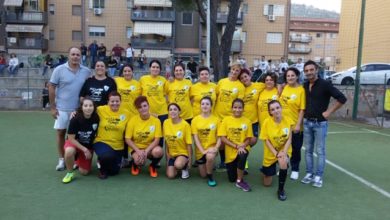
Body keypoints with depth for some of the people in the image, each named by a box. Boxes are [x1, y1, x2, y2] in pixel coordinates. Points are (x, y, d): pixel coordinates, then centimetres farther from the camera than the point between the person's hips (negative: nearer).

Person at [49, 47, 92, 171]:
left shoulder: (86, 71, 1)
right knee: (61, 132, 7)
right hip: (62, 108, -1)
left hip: (79, 108, 1)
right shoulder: (59, 70, -5)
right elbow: (52, 88, -3)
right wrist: (52, 107, -5)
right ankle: (61, 159, 19)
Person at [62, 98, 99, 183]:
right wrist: (84, 150, -22)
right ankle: (70, 173, -11)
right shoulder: (75, 119, -24)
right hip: (74, 143, -2)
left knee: (84, 172, -2)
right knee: (69, 151, -38)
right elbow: (71, 139, -17)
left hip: (88, 146, 2)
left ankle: (78, 160, 32)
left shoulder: (96, 119, -19)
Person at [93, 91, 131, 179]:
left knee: (114, 172, 8)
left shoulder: (126, 113, -7)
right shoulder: (100, 110, -11)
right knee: (108, 156, -36)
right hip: (102, 142, -3)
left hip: (118, 146, 3)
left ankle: (103, 160, 42)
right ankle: (103, 169, 1)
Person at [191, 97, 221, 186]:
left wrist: (216, 148, -21)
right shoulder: (195, 120, -5)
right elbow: (195, 138, -8)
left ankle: (210, 176, -9)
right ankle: (209, 165, 44)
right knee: (203, 175, 9)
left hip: (212, 147, -2)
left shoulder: (216, 119, -4)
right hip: (200, 150, 2)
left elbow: (219, 137, -4)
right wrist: (203, 150, -19)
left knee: (210, 156, -38)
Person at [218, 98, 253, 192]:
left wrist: (242, 146, -21)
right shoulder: (226, 120, -6)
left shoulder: (247, 121, -3)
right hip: (231, 151, 1)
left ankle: (240, 181, -15)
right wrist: (236, 146, -20)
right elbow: (223, 138, -10)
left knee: (242, 156, -38)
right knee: (232, 179, 1)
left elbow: (248, 139, 1)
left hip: (243, 148, 0)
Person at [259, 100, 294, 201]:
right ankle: (266, 170, 46)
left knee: (283, 162, -38)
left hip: (284, 150, 0)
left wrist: (284, 152, -25)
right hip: (271, 153, 0)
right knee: (267, 183, 8)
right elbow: (266, 141, -13)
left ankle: (281, 189, -16)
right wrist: (276, 153, -23)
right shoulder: (267, 122, -17)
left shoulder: (288, 120, -13)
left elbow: (289, 139, -11)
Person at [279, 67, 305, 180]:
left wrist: (298, 125, -16)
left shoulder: (301, 90, -12)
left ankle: (295, 170, 28)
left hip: (295, 125, -4)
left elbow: (302, 109, -13)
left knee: (295, 148, 11)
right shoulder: (284, 88, 2)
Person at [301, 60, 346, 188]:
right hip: (307, 122, 6)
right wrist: (304, 114, 8)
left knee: (320, 151, 2)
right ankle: (309, 174, 20)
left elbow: (342, 98, -15)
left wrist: (329, 112, -13)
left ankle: (318, 176, 10)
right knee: (308, 150, 10)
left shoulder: (325, 84, -12)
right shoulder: (305, 86, 5)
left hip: (320, 123, -5)